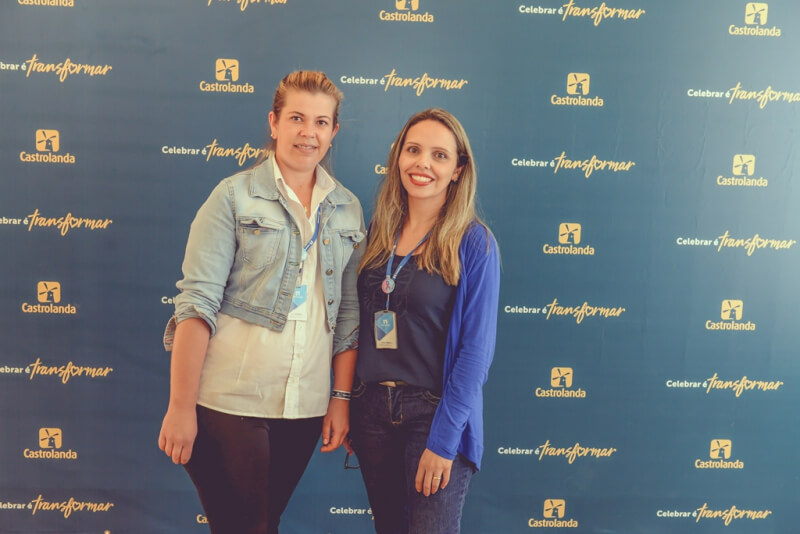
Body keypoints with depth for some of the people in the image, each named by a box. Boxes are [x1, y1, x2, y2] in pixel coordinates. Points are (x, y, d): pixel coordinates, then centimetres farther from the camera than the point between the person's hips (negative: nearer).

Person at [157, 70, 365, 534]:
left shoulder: (348, 209, 8)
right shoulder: (235, 196, -5)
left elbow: (349, 312, 10)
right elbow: (197, 303, -10)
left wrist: (342, 398, 5)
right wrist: (181, 407, -14)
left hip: (305, 408, 4)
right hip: (230, 403, -4)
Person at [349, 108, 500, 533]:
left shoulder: (474, 243, -9)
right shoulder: (378, 231, 6)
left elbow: (475, 347, -12)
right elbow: (361, 322, 11)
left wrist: (443, 439, -15)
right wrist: (345, 408, 8)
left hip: (434, 413, -5)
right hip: (371, 409, 5)